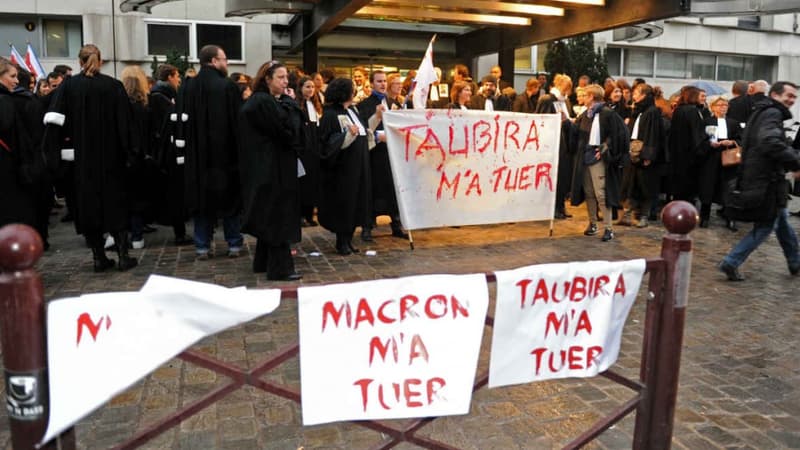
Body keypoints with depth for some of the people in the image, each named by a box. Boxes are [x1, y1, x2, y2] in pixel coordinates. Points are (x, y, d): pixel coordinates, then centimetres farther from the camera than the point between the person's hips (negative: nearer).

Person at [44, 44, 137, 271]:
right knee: (115, 201, 8)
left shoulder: (68, 86, -3)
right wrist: (128, 153, 0)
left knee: (88, 202, 9)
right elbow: (124, 122, -6)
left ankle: (99, 257, 11)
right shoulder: (113, 85, -5)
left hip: (82, 157, 1)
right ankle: (123, 256, 2)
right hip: (111, 156, -1)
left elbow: (54, 119, -11)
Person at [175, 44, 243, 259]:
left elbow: (181, 119, 4)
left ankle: (202, 246, 10)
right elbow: (238, 120, -11)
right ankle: (234, 244, 10)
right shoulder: (228, 86, -10)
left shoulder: (187, 85, 3)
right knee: (229, 196, 7)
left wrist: (185, 146, 10)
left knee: (201, 197, 9)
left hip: (197, 153, 4)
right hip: (225, 151, -3)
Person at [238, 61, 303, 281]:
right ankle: (280, 267, 0)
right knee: (278, 216, -6)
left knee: (268, 216, 16)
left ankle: (263, 261, 25)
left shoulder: (262, 100, 15)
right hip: (272, 168, -11)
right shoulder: (264, 102, -17)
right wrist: (290, 103, -10)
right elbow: (288, 129, -21)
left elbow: (281, 130, 15)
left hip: (267, 168, 11)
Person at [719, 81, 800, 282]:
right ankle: (731, 263, -4)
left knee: (782, 220, 21)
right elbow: (770, 142, -32)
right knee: (765, 225, -3)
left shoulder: (763, 112, 18)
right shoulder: (772, 113, -14)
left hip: (762, 178, 10)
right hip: (766, 181, -10)